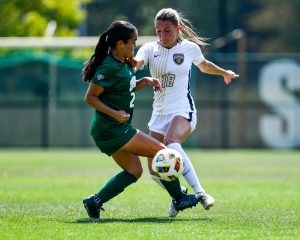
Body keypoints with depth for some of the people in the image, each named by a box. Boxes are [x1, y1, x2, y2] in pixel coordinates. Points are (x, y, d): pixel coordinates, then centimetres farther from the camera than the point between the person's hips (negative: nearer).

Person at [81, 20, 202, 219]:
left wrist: (145, 82, 7)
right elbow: (90, 97, -19)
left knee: (134, 171, 14)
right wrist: (114, 113, -26)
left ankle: (95, 201, 11)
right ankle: (179, 199, 7)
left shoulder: (124, 64, 9)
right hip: (111, 130, -10)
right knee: (162, 152, -5)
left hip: (115, 129, 10)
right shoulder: (109, 68, -20)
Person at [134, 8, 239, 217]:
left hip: (183, 111, -4)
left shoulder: (190, 48, 1)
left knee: (171, 143, -37)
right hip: (159, 114, 4)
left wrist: (225, 72, 35)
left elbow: (204, 65, 24)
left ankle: (200, 192, -37)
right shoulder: (150, 49, 1)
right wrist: (127, 61, -45)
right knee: (155, 171, 0)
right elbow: (136, 63, -22)